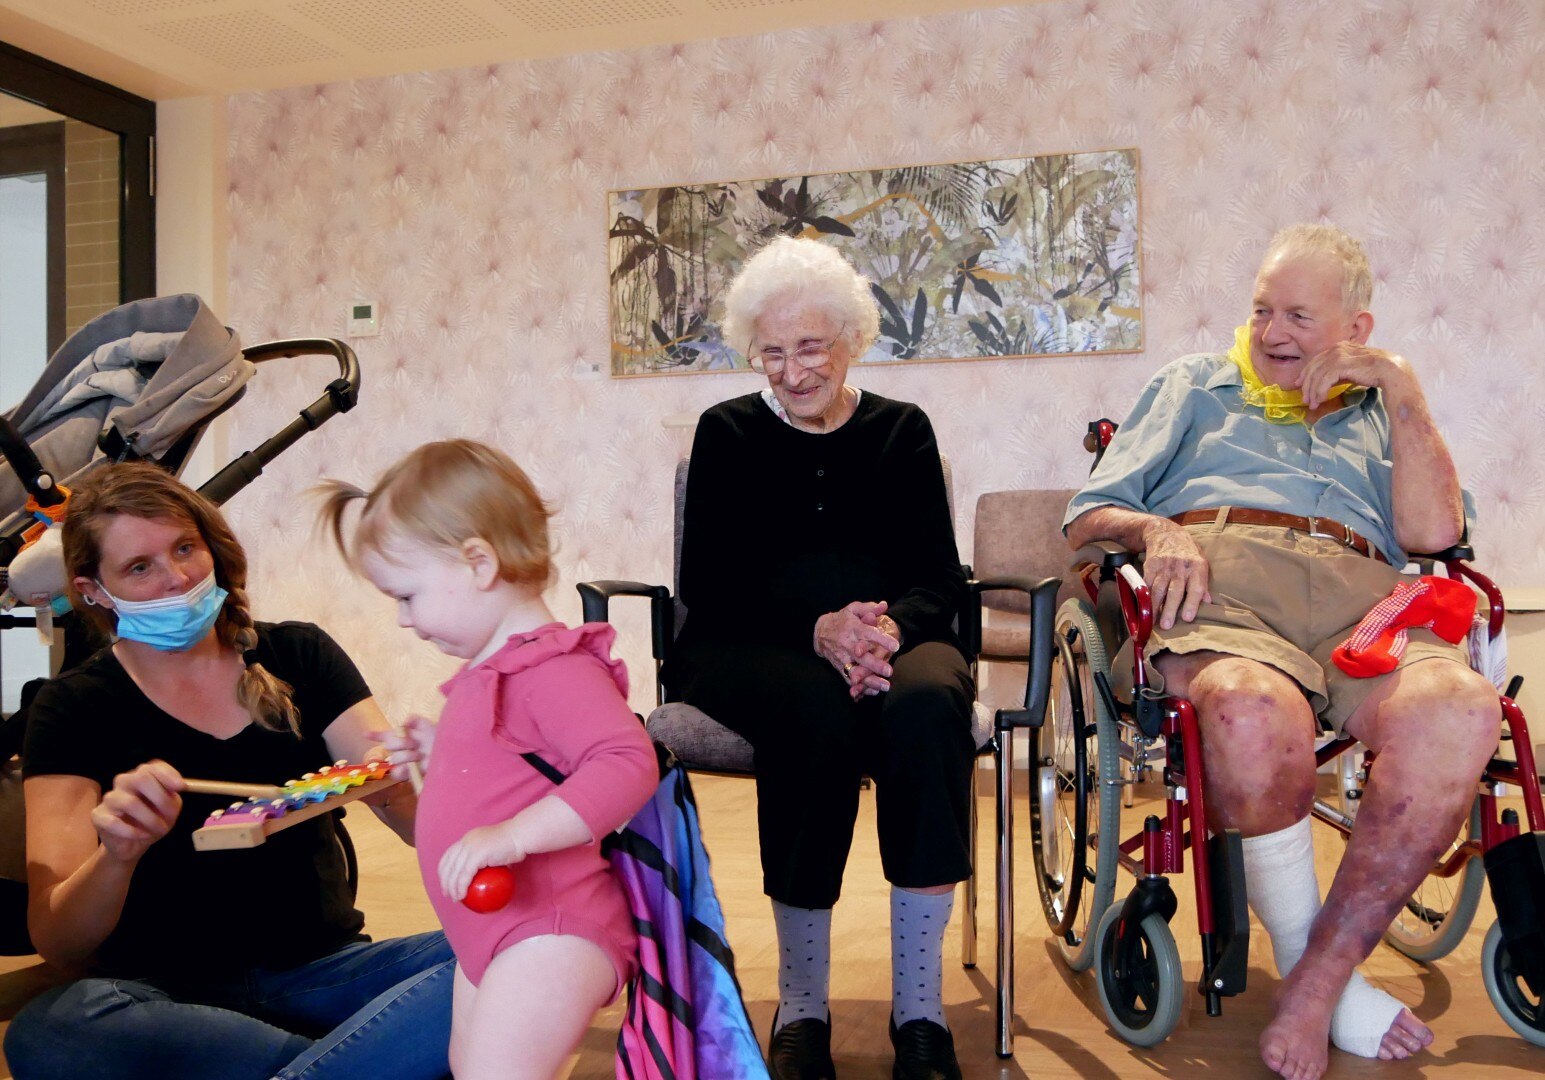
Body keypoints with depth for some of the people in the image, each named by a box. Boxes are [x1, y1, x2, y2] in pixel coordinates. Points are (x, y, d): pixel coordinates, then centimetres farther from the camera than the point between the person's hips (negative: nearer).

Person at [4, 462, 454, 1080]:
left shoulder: (298, 657, 5)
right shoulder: (75, 709, 1)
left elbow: (416, 818, -3)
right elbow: (57, 946, -8)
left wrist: (406, 784, -27)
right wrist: (117, 852, -30)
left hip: (323, 971, 0)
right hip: (166, 998, 0)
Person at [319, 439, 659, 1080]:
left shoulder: (556, 670, -20)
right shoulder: (489, 671, 13)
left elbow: (627, 763, -32)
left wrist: (513, 835, -36)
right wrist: (438, 752, 11)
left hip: (554, 930, -11)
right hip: (489, 932, 11)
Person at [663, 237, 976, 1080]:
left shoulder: (902, 430, 14)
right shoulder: (728, 433, 10)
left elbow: (940, 578, 5)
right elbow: (707, 587, -1)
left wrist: (890, 625, -20)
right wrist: (816, 629, -20)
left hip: (889, 639, 2)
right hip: (749, 651, -1)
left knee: (926, 705, -34)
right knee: (817, 710, -36)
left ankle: (919, 1009, -24)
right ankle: (801, 1007, -22)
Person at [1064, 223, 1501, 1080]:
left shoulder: (1379, 416, 34)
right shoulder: (1196, 384, 32)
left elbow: (1432, 531, 12)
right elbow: (1087, 517, 21)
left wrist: (1401, 388, 14)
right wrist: (1156, 530, -2)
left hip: (1359, 590, 2)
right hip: (1216, 576, -1)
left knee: (1459, 708, -35)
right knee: (1256, 711, -39)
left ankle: (1320, 976, -21)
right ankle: (1296, 948, -13)